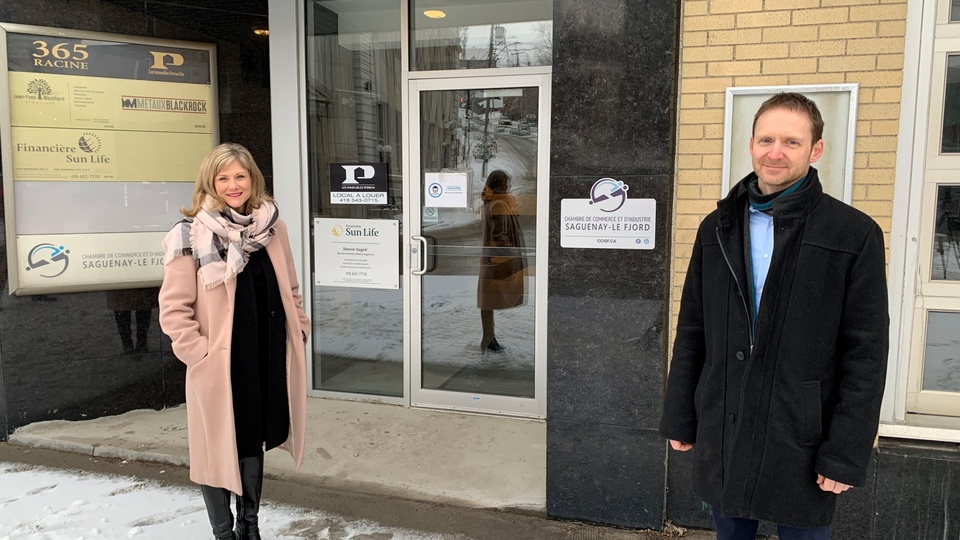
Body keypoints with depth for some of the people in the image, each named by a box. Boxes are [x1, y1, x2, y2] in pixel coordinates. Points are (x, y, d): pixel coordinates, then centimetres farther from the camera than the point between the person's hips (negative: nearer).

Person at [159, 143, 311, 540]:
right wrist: (200, 353, -15)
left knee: (254, 443, 20)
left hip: (268, 357, 5)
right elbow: (173, 309, -10)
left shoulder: (271, 225, 4)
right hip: (220, 363, -5)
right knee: (218, 449, 9)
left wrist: (300, 329, 8)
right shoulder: (192, 235, -11)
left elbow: (289, 289, 13)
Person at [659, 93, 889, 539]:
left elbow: (865, 355, -8)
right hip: (721, 436, 4)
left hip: (802, 442, -3)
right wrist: (679, 419, 6)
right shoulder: (717, 228, 5)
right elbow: (691, 333, 7)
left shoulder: (855, 235, -6)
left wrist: (847, 454, -10)